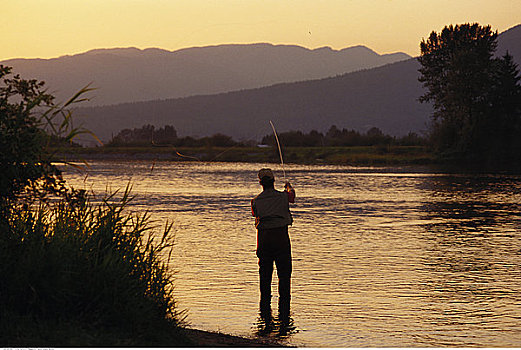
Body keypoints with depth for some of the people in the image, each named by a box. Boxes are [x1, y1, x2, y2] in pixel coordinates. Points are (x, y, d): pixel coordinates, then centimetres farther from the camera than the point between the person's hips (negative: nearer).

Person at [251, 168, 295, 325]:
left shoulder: (256, 201, 1)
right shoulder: (283, 196, -1)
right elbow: (292, 196, 23)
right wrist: (289, 187, 46)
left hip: (264, 238, 2)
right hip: (281, 238, -1)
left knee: (265, 274, 10)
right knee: (284, 274, 4)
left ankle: (265, 309, 11)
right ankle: (283, 309, 2)